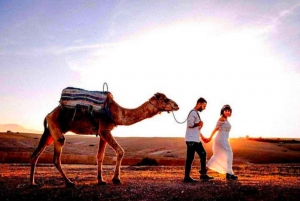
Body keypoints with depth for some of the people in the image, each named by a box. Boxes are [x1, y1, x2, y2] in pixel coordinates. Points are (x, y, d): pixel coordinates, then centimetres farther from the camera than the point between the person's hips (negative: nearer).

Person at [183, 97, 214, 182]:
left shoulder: (196, 113, 18)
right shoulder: (193, 113, -13)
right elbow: (190, 124, -26)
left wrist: (202, 136, 19)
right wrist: (199, 124, -12)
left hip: (196, 140, 10)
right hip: (191, 140, -10)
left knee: (203, 154, 15)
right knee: (190, 158, -5)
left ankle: (203, 174, 24)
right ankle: (187, 177, 3)